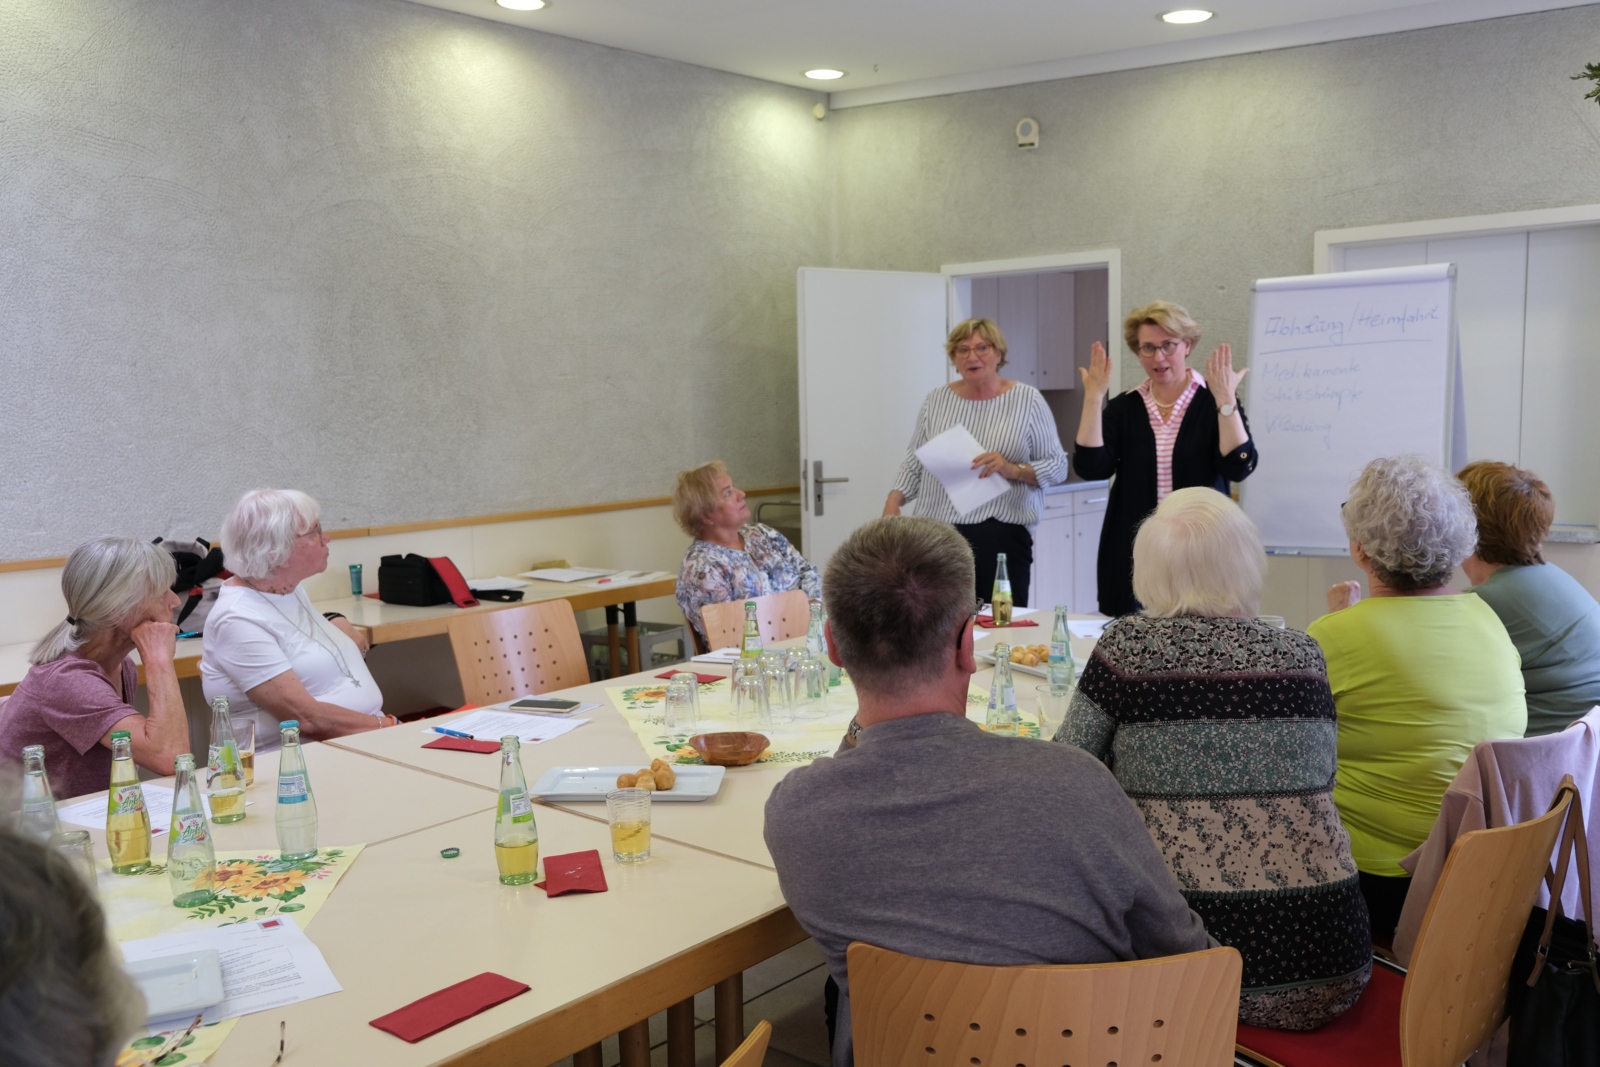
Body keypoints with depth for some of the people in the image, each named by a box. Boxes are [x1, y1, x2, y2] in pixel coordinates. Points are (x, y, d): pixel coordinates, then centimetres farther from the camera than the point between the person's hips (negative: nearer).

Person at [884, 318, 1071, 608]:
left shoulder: (1028, 400, 2)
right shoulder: (936, 401, 10)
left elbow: (1057, 466, 1)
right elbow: (914, 463, 12)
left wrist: (1014, 470, -15)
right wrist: (894, 500, -4)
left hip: (1003, 537, -2)